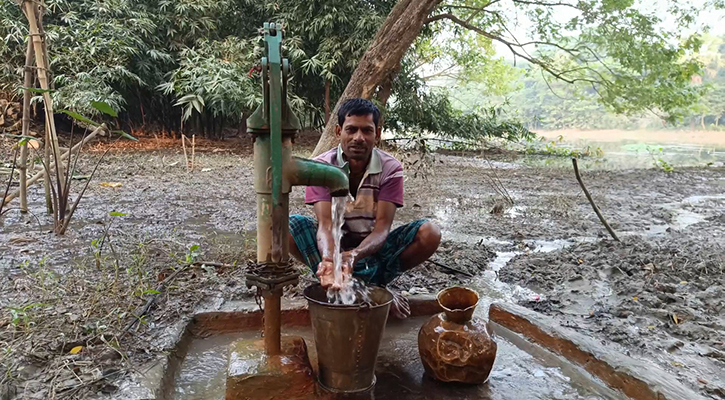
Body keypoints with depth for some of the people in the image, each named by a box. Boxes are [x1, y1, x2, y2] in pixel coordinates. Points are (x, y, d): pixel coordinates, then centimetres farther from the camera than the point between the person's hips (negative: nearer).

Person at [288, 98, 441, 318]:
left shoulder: (390, 168, -14)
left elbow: (382, 227, -23)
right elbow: (326, 224, -26)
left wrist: (354, 255, -44)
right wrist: (328, 259, -49)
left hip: (373, 248, 0)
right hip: (336, 246, 0)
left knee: (429, 233, -24)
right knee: (290, 225, -29)